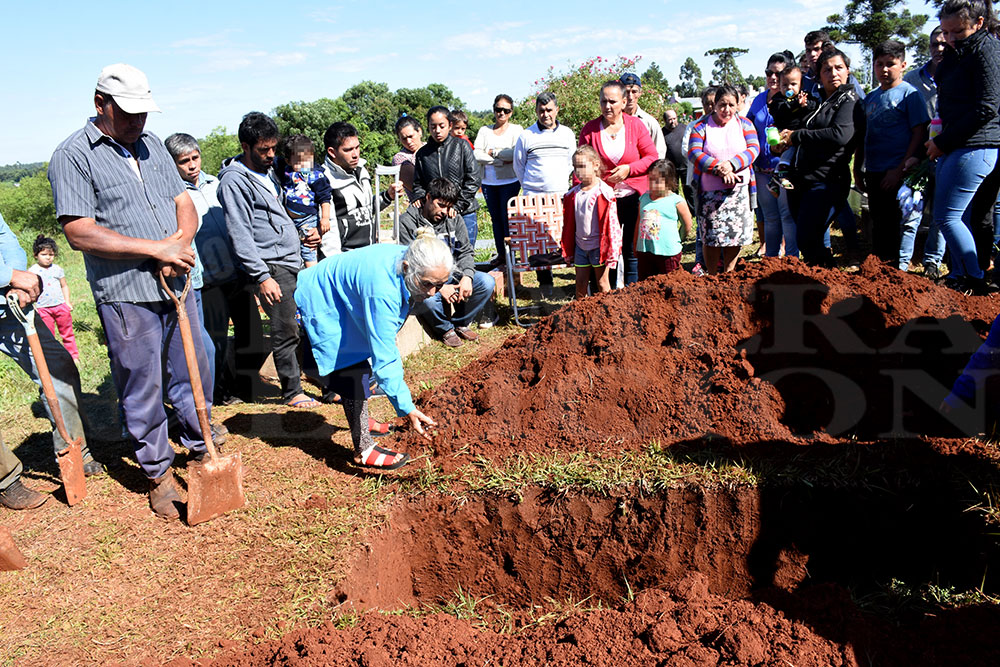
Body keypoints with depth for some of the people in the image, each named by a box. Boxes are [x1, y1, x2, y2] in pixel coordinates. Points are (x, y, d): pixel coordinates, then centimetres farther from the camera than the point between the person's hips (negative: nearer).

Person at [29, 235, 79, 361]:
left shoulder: (57, 269, 5)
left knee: (67, 332, 10)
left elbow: (64, 286, 12)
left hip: (61, 306, 2)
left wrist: (67, 302, 5)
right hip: (43, 309, -2)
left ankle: (73, 356, 21)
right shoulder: (32, 271, -2)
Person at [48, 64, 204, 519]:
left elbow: (184, 204, 13)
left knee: (192, 371, 13)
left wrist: (180, 241, -10)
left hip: (176, 285, 6)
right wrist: (156, 248, -18)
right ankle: (158, 475, 18)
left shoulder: (152, 145, 14)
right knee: (142, 388, 3)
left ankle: (202, 451, 30)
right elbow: (79, 232, -14)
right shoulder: (73, 156, -5)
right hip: (125, 296, -5)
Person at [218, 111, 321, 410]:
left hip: (293, 262, 9)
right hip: (272, 267, -8)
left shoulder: (267, 171, 16)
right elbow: (241, 236, -17)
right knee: (286, 332, -2)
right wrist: (262, 276, -20)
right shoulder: (235, 180, -12)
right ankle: (291, 392, 11)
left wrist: (301, 234, 11)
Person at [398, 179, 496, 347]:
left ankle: (460, 323, 5)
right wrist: (439, 287, -23)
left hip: (451, 273, 5)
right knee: (428, 299, -38)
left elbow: (466, 251, 7)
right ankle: (446, 329, -2)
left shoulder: (454, 220, 8)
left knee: (487, 282, -18)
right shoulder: (407, 222, -9)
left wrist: (467, 276, -15)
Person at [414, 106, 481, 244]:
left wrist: (457, 206, -9)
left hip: (464, 213, -1)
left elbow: (473, 180, -2)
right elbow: (418, 184, 15)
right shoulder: (422, 153, 9)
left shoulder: (461, 146, 2)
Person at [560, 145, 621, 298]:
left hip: (599, 245, -5)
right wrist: (567, 250, 12)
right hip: (580, 245, 5)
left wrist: (611, 251, -11)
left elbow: (612, 223, -10)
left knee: (602, 283, 6)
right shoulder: (573, 194, 4)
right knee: (580, 283, 11)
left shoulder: (604, 193, -12)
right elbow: (569, 224, 11)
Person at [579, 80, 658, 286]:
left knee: (632, 250, 5)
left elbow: (652, 157, 3)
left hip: (633, 197, 0)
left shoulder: (635, 125, 1)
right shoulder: (589, 130, 1)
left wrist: (629, 169, -13)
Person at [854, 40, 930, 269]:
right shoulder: (871, 98, 13)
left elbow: (919, 134, -10)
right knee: (878, 224, 14)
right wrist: (857, 169, 14)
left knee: (895, 223, -4)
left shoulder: (910, 94, -5)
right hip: (874, 173, 6)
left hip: (897, 174, -6)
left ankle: (898, 270, 6)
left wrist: (901, 170, -16)